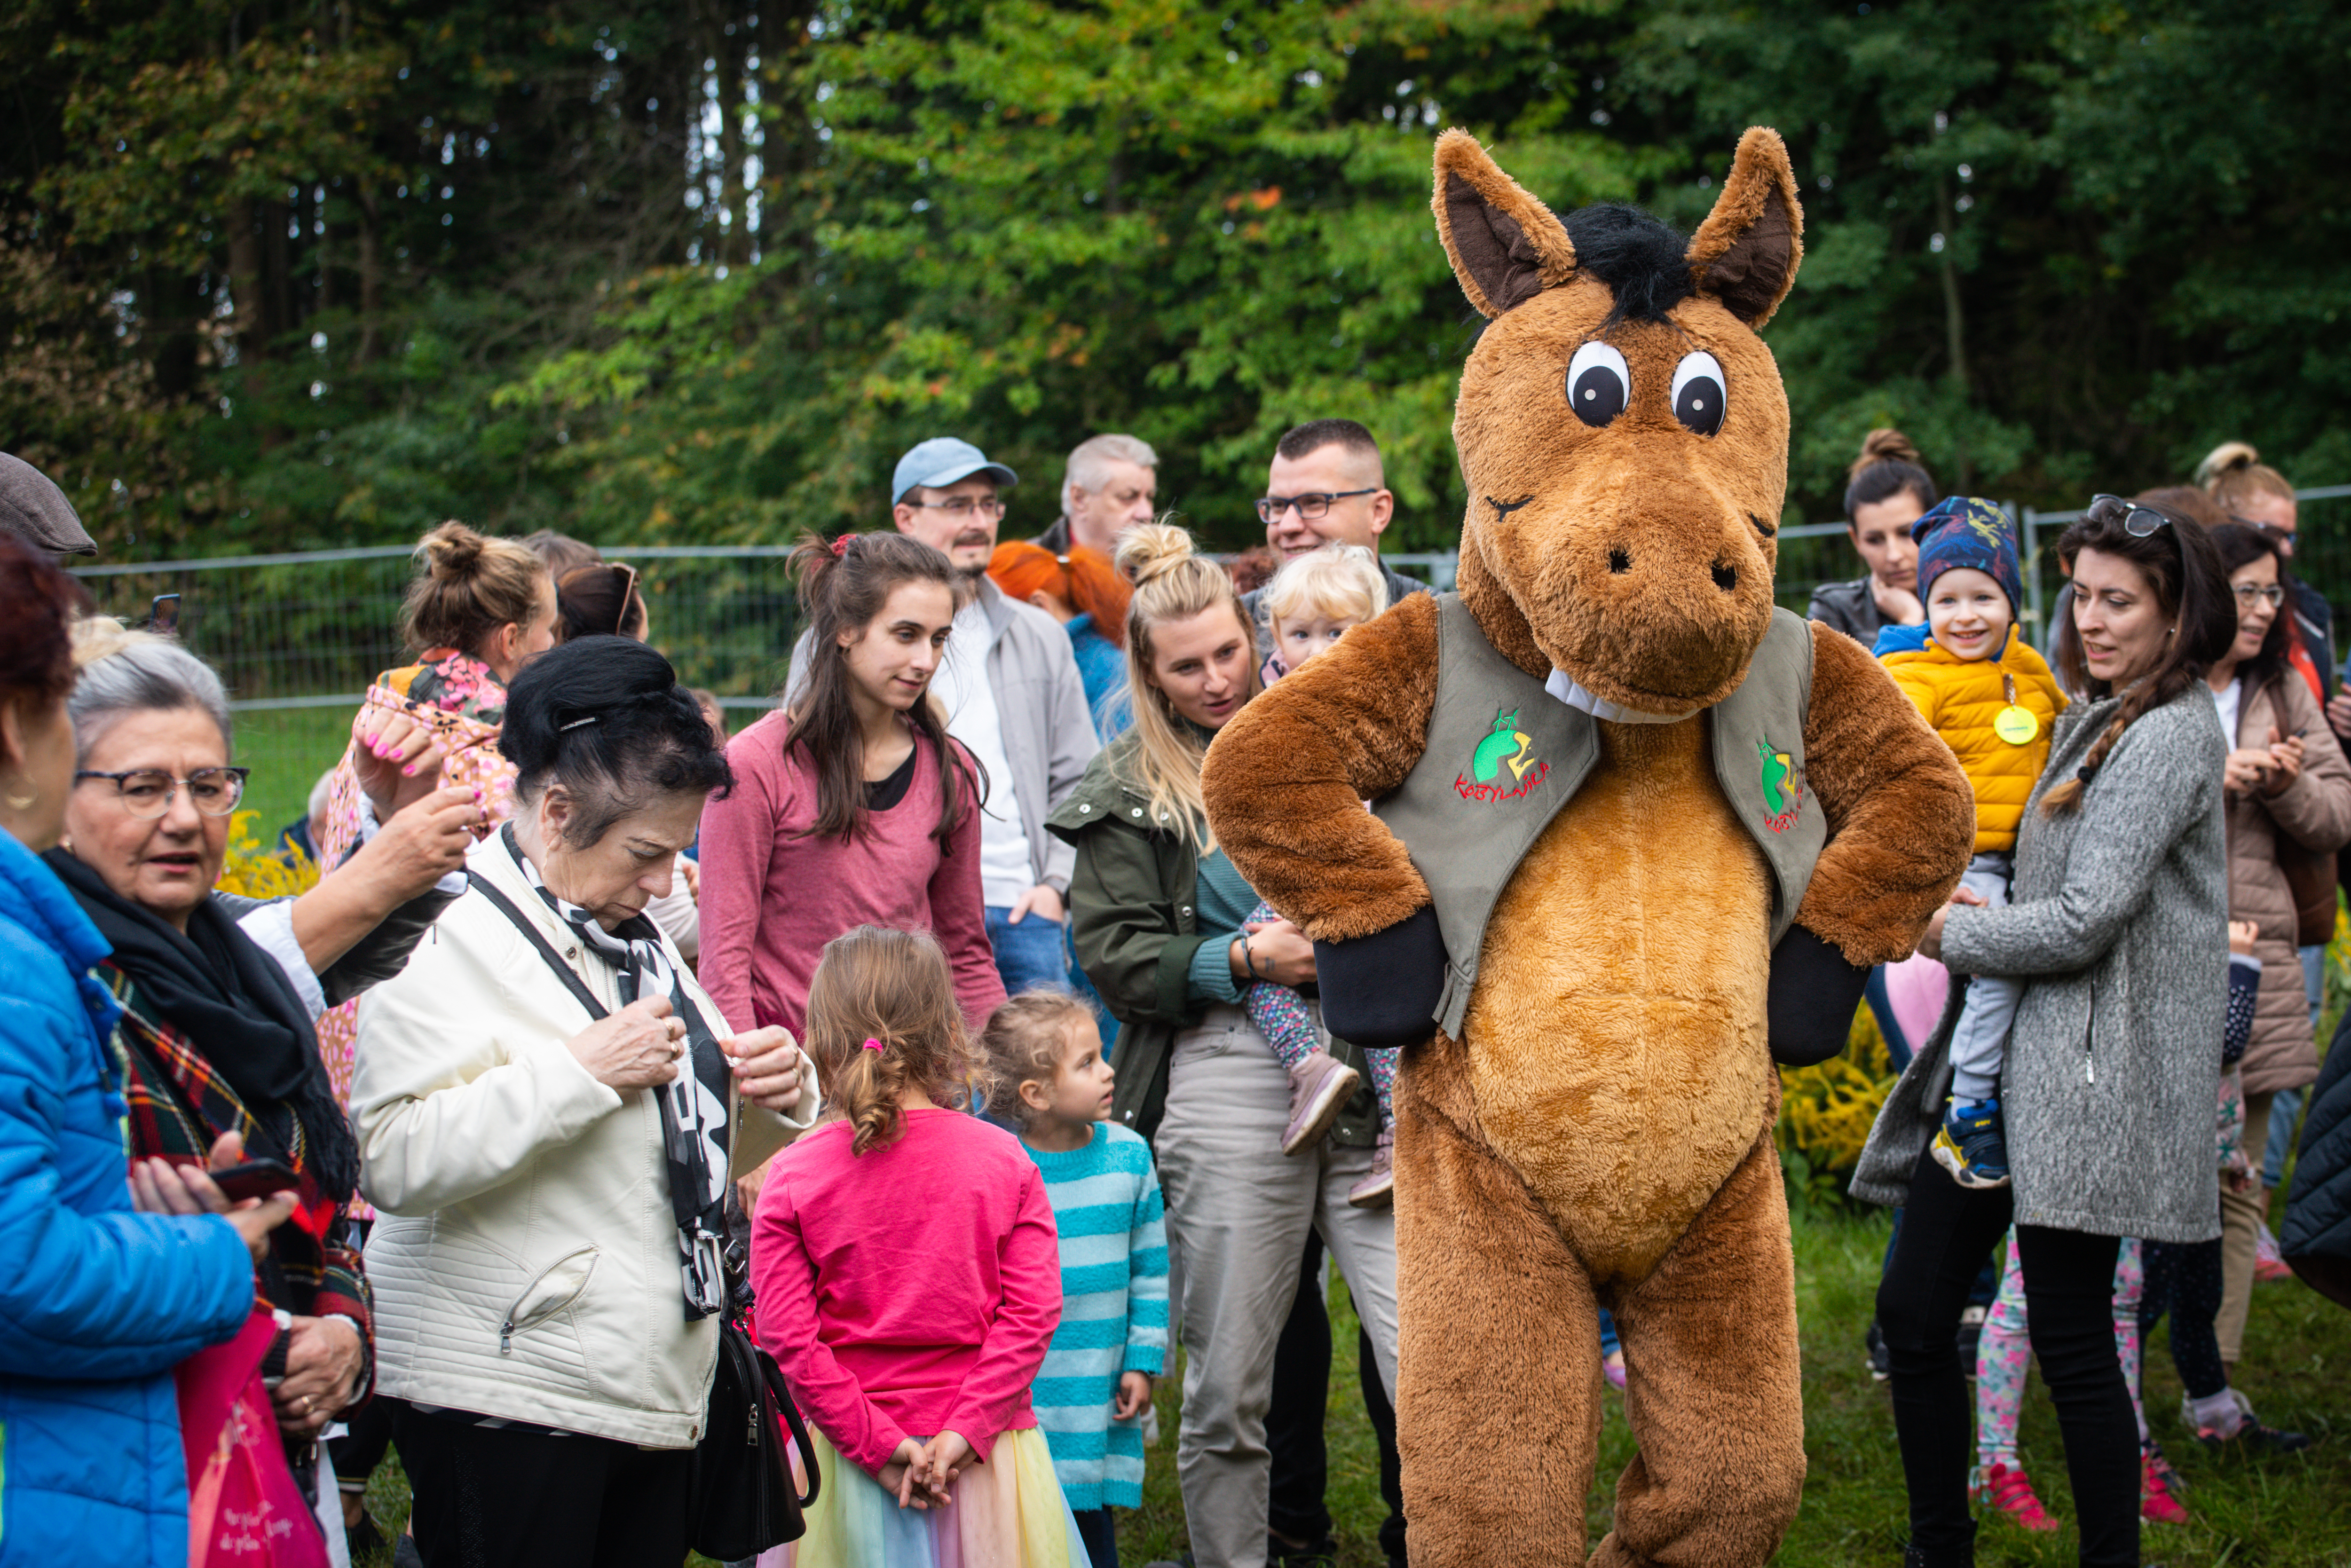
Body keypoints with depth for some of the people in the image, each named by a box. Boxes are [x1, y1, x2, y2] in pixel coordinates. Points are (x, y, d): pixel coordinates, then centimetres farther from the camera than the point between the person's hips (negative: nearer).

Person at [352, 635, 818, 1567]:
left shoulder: (634, 939, 16)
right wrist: (580, 1070, -24)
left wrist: (773, 1098, 4)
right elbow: (392, 1163, -24)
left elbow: (698, 1145, 26)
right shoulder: (452, 941, -11)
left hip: (658, 1387, 8)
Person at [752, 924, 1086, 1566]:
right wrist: (967, 1429, -11)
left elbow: (785, 1337, -10)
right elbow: (1035, 1311, -9)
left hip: (850, 1457, 0)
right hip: (989, 1456, 0)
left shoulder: (793, 1176, -6)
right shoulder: (1003, 1159, -3)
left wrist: (876, 1440, -8)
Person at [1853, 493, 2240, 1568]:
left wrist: (1948, 934, -5)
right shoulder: (2089, 719, 17)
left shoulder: (2169, 736, -12)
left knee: (2070, 1341, -4)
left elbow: (2085, 920, -18)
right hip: (2008, 1054, 9)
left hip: (2087, 1070, -9)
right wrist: (1954, 910, 6)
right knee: (1913, 1310, 7)